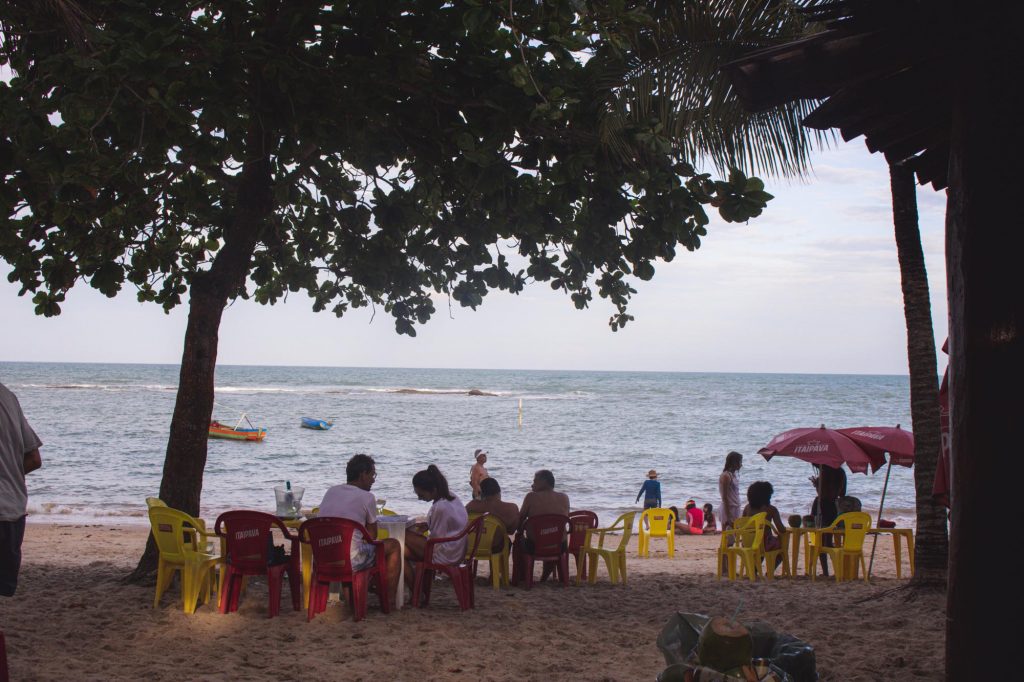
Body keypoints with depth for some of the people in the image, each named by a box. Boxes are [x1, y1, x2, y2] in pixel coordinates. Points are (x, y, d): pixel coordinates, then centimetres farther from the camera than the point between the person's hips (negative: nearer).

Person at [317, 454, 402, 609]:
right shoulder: (367, 497, -5)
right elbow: (372, 535, 3)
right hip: (350, 561, -7)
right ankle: (390, 600, 20)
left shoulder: (330, 491, 11)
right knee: (393, 545, 14)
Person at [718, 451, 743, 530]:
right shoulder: (726, 476, -13)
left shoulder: (735, 474, 13)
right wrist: (728, 517, -20)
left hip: (735, 510, 9)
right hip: (729, 511, -9)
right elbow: (724, 498, -17)